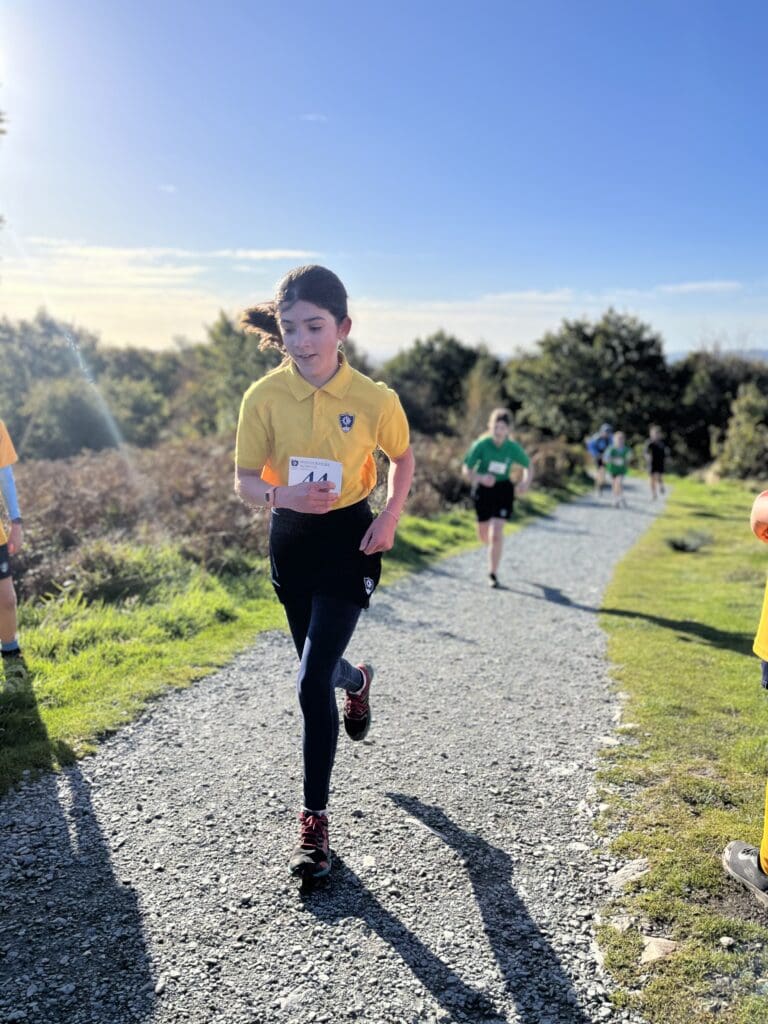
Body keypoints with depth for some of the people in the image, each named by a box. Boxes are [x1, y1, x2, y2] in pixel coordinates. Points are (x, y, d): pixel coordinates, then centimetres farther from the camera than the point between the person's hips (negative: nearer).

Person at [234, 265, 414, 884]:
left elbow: (403, 457, 5)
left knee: (313, 683, -10)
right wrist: (281, 495, -26)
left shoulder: (374, 399, -14)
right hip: (290, 539, 4)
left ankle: (315, 821, 6)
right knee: (319, 669, 21)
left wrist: (390, 519, -8)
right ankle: (357, 680, 60)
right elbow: (245, 480, -4)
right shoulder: (264, 397, -11)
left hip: (349, 540, -3)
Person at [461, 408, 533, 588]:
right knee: (483, 533, 14)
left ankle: (492, 573, 2)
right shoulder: (481, 444, -15)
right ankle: (492, 547, 52)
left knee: (496, 533, -13)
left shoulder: (513, 447, -11)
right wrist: (480, 478, -33)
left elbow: (528, 466, 5)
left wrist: (526, 482, -15)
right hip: (483, 489, 1)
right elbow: (466, 469, -13)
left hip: (503, 490, -1)